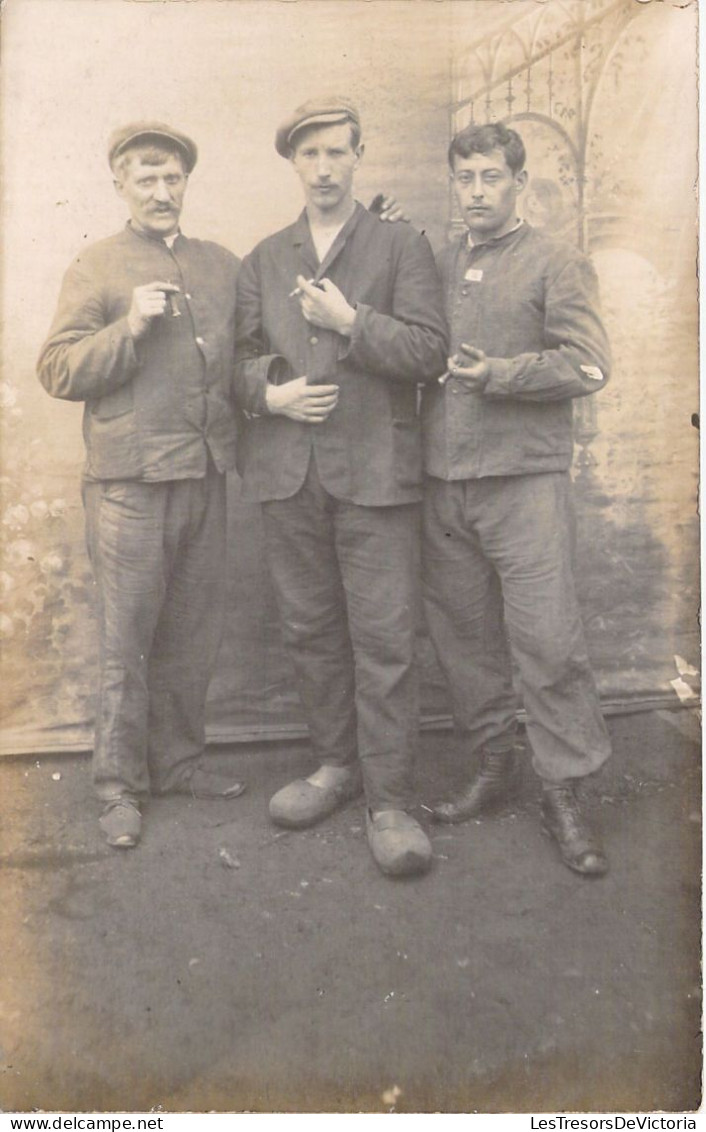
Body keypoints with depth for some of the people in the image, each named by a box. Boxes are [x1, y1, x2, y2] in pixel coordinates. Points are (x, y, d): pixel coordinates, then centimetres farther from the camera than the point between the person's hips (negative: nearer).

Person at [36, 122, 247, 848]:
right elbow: (58, 372, -3)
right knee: (126, 641, 1)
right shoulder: (97, 266, 4)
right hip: (129, 481, -4)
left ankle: (177, 762, 26)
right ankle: (119, 785, 14)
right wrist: (130, 326, -14)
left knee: (192, 635, 11)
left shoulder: (225, 267, 16)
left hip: (205, 475, 4)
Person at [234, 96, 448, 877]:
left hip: (374, 470, -3)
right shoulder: (263, 261, 17)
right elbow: (239, 359, 14)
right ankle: (336, 764, 27)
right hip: (288, 472, 4)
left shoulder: (402, 247, 7)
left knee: (384, 638, -5)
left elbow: (429, 352, -4)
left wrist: (350, 321, -11)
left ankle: (389, 800, 5)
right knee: (310, 629, 10)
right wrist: (269, 393, -5)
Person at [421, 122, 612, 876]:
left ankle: (563, 791, 9)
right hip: (443, 482, 5)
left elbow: (587, 365, -6)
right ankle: (494, 764, 26)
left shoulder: (555, 263, 3)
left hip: (524, 480, -5)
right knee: (463, 636, 10)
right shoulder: (439, 267, 18)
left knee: (547, 639, -6)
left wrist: (498, 374, -11)